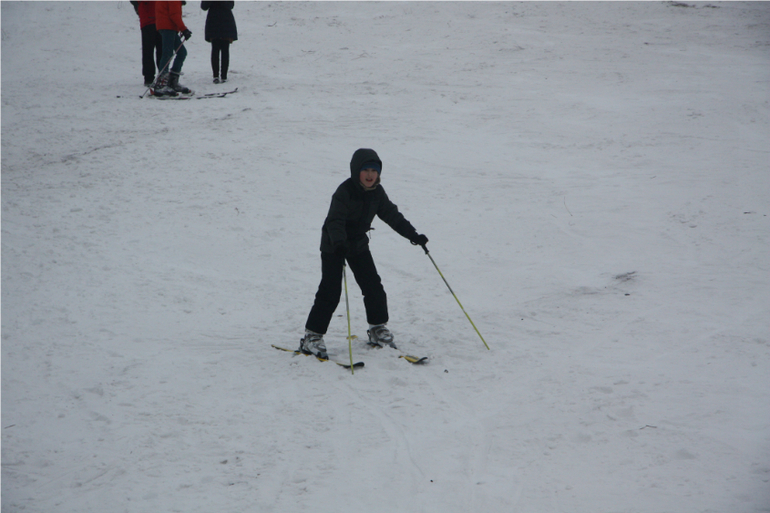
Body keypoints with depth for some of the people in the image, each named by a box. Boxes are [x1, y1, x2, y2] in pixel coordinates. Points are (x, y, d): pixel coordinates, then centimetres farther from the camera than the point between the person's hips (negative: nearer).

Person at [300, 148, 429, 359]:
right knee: (330, 292, -12)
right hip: (334, 246, -6)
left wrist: (413, 235, 5)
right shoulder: (344, 192, -22)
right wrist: (338, 242, -48)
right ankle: (312, 337, -6)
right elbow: (335, 220, -31)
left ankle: (378, 329, 21)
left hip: (358, 244, 6)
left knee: (373, 286, 4)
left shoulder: (377, 192, -1)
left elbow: (392, 215, 8)